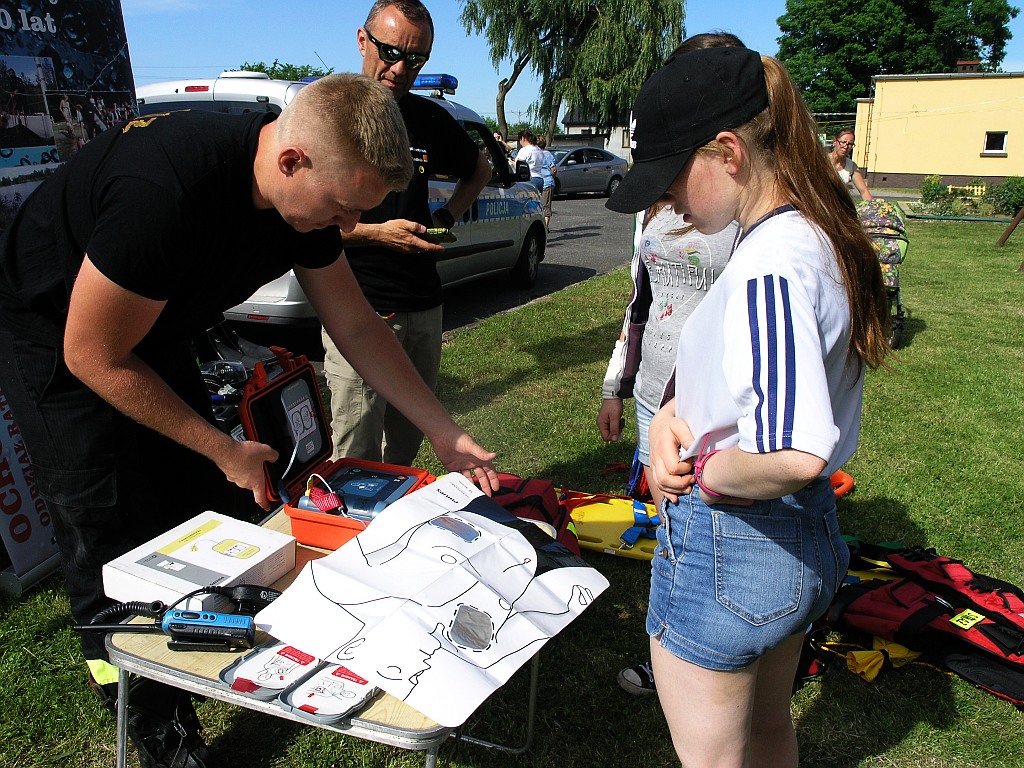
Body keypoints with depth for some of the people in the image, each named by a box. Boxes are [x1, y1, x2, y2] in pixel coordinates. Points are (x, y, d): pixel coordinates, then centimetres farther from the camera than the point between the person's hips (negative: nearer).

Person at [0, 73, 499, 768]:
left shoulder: (307, 193, -15)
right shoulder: (164, 191, -39)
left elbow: (357, 326, -5)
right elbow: (93, 357, -26)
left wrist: (446, 433, -7)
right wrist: (224, 449, -18)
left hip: (152, 330, 7)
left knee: (203, 509, 8)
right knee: (116, 542, -4)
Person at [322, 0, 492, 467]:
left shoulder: (430, 119, 9)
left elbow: (479, 170, 28)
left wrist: (446, 218, 12)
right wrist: (375, 233, -18)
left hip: (424, 308, 5)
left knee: (408, 443, 17)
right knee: (357, 457, -2)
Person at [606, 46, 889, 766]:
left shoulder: (771, 265, -27)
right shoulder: (817, 237, 3)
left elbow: (794, 455, -38)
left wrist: (709, 471, -19)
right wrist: (672, 413, -3)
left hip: (725, 548, -9)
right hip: (806, 538, 9)